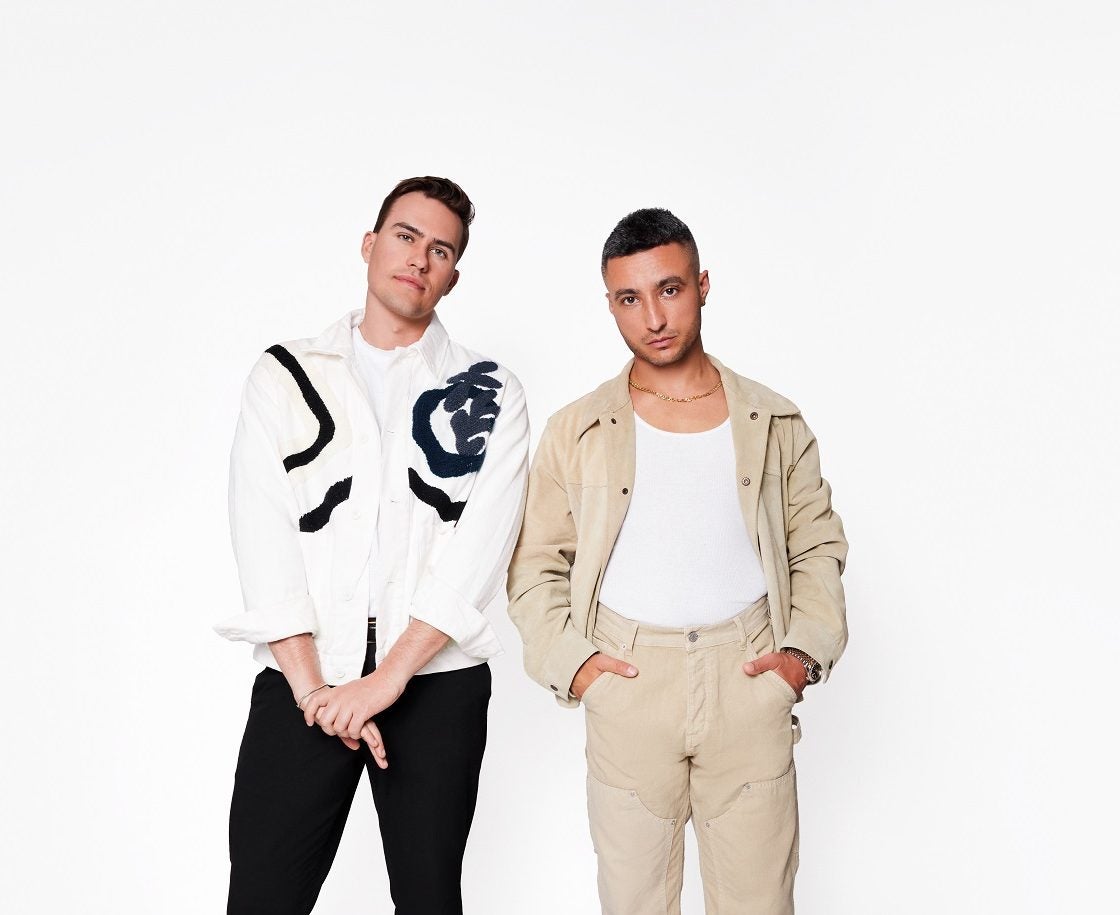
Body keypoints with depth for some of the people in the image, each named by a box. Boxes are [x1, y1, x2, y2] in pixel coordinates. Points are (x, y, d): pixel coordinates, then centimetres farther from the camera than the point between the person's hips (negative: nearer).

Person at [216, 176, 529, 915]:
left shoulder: (489, 393, 4)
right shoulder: (284, 377, 7)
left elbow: (478, 552, -7)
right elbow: (265, 541, -3)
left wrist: (387, 679, -13)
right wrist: (311, 687, -12)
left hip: (436, 685, 0)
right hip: (300, 686, 1)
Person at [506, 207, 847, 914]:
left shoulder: (776, 424, 8)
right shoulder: (575, 434, 6)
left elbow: (819, 545, 14)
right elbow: (535, 565, 9)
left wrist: (808, 648, 0)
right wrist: (567, 659, -4)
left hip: (748, 678, 1)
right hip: (626, 679, 0)